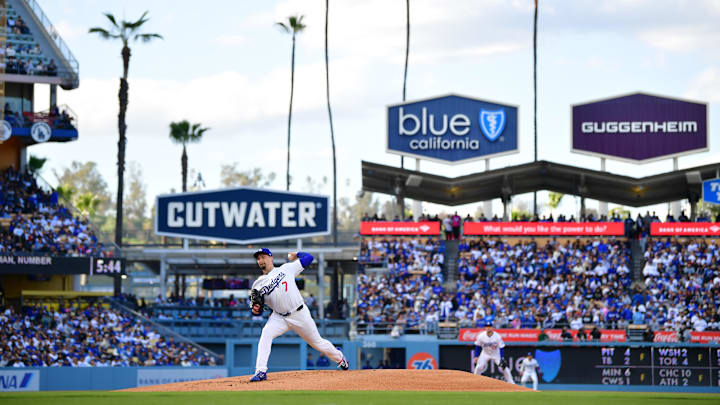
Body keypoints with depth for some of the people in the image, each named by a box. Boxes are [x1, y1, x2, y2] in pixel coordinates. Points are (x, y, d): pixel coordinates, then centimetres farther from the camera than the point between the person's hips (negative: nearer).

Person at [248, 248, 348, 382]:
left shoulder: (286, 268, 1)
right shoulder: (258, 284, 5)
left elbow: (309, 257, 6)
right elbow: (258, 311, 4)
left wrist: (295, 255, 23)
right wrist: (256, 309, -19)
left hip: (301, 315, -1)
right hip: (279, 317, 1)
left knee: (318, 343, 10)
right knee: (266, 334, -28)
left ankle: (339, 357, 40)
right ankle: (261, 372, -29)